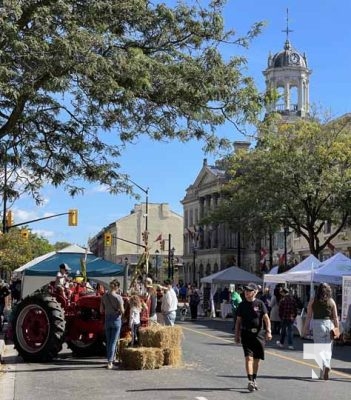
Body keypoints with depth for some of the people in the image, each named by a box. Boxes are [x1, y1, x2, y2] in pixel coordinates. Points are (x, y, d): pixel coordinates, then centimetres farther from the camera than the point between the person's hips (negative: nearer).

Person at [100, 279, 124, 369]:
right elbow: (122, 311, -15)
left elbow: (101, 310, 4)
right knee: (113, 342, 1)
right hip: (116, 320, -4)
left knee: (108, 341, 15)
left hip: (107, 320, 4)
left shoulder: (104, 296, -1)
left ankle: (110, 360, 23)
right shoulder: (118, 297, -15)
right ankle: (110, 362, -4)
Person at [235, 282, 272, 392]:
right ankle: (250, 381, -14)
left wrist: (268, 331, -16)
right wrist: (237, 335, 7)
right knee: (249, 357, -12)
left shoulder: (260, 304, 0)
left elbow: (266, 318, -4)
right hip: (246, 334, 0)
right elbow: (238, 321, 10)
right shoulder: (242, 305, 5)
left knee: (257, 358, 9)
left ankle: (254, 379, 25)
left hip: (259, 333, 0)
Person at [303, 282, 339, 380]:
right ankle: (323, 374, 9)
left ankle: (325, 366, -23)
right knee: (327, 349, 10)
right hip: (329, 324, 2)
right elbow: (335, 317, 3)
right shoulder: (331, 301, 4)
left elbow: (309, 316, -1)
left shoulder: (313, 300, -1)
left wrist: (306, 328, 4)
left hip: (318, 324, -2)